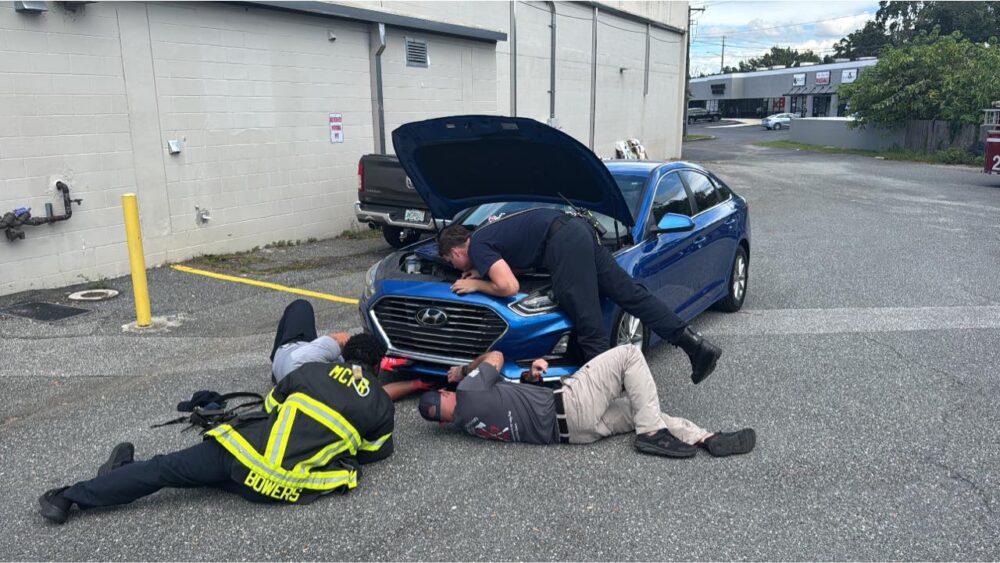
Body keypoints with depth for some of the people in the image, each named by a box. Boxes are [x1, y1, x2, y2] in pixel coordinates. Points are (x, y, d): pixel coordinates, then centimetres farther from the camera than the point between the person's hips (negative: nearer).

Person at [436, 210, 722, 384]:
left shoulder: (477, 247, 1)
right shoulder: (487, 235, 29)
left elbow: (508, 287, -11)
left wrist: (476, 285, 6)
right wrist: (485, 271, 32)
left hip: (563, 241, -9)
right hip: (577, 229, 9)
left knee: (590, 330, -8)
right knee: (632, 294, 4)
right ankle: (696, 346, 0)